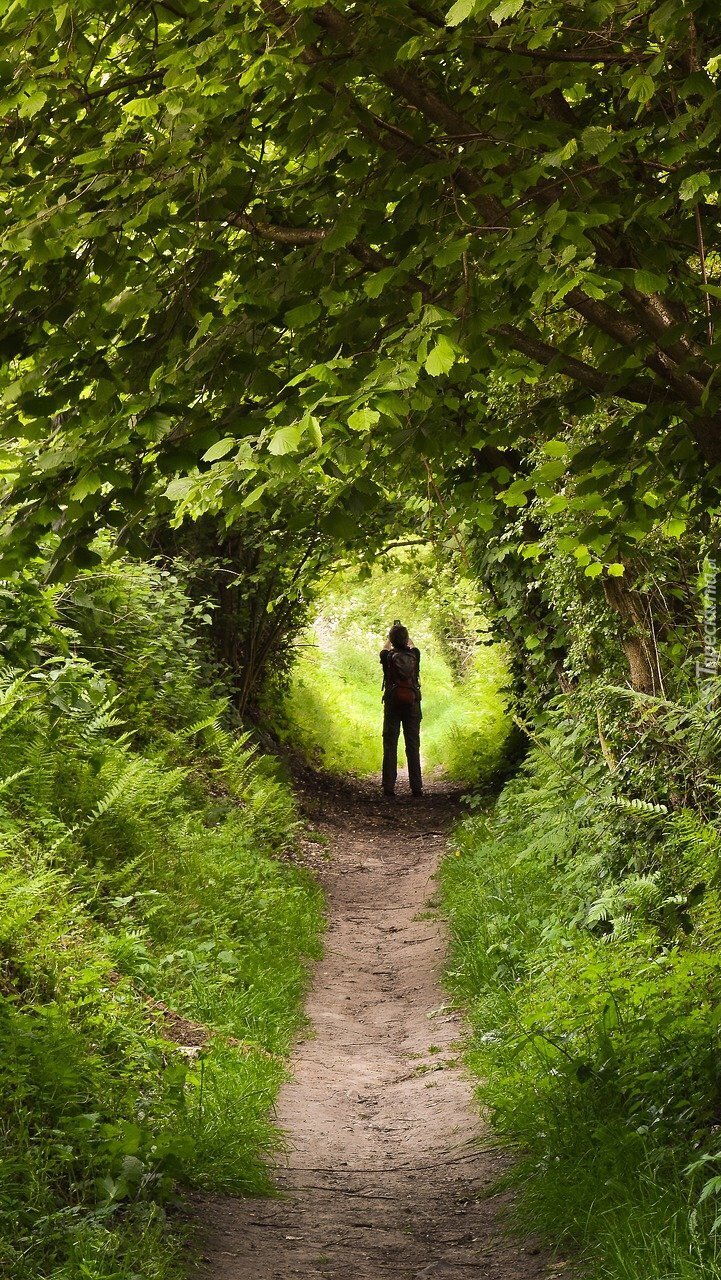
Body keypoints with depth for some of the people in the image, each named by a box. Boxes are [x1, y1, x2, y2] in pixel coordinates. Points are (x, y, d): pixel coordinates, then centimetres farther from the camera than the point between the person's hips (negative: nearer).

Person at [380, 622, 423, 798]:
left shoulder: (388, 656, -3)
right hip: (412, 704, 1)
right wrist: (404, 635, 41)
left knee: (390, 746, 1)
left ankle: (389, 787, -5)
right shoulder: (414, 655, 0)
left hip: (392, 704, -1)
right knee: (413, 747, 2)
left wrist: (391, 636, 38)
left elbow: (385, 648, 23)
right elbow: (412, 646, 27)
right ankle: (416, 787, 0)